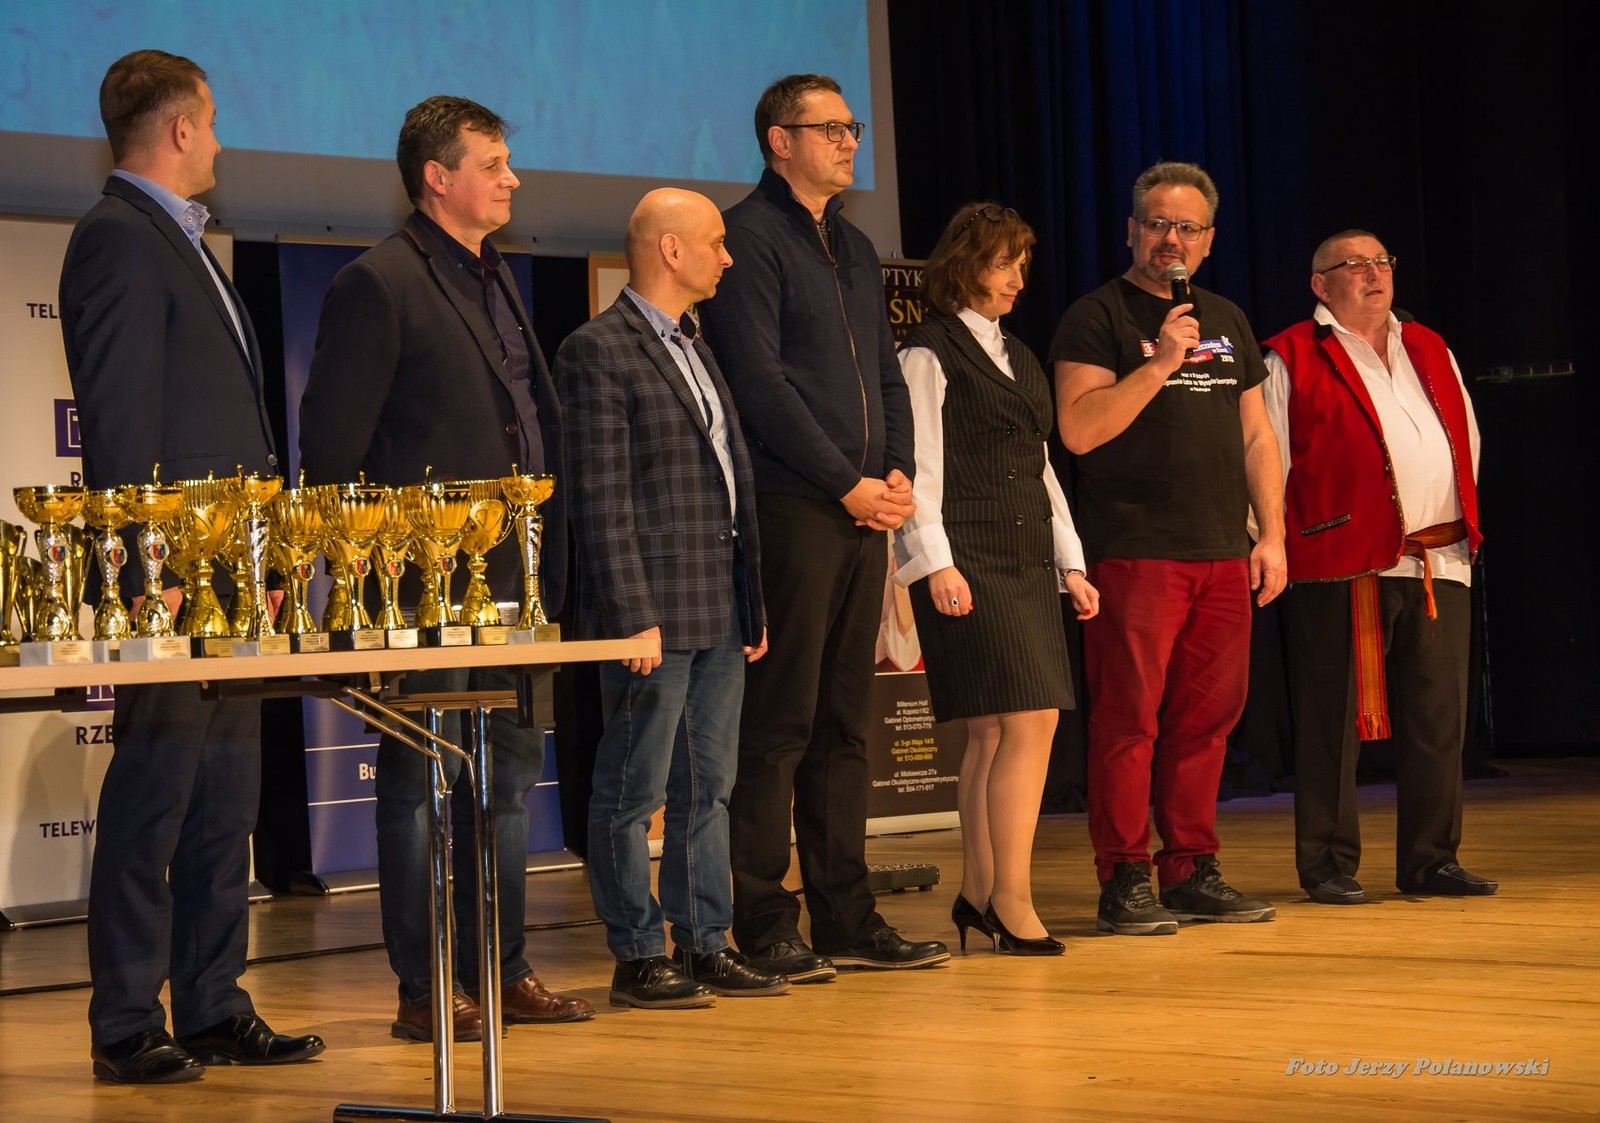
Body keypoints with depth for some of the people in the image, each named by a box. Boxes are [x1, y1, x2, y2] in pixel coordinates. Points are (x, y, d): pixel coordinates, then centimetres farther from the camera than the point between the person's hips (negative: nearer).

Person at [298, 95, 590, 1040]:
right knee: (422, 780, -2)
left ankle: (502, 971, 20)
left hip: (512, 578, 8)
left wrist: (549, 562, 15)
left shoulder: (497, 280, 18)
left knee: (513, 770, 11)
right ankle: (425, 990, 3)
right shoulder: (379, 284, -9)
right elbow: (331, 441, -11)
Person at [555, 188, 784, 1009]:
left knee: (707, 788, 12)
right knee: (634, 793, -1)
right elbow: (602, 500, -14)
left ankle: (704, 944, 19)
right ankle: (638, 958, 4)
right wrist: (634, 617, -19)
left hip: (719, 613, 9)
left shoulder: (695, 348, 19)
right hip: (655, 610, -9)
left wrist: (752, 603, 16)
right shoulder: (599, 352, -9)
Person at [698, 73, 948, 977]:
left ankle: (847, 918, 14)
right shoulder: (750, 235, -6)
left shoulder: (855, 249, 20)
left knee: (844, 724, 10)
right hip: (791, 509, -8)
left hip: (863, 509, 8)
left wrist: (898, 471, 4)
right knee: (781, 723, -6)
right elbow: (760, 380, -13)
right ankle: (765, 928, -3)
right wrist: (850, 484, -13)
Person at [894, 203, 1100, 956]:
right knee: (1029, 722, -13)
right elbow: (918, 470, -9)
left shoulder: (1016, 357, 20)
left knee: (994, 733, 6)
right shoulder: (929, 354, -3)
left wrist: (1071, 564, 18)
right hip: (969, 566, -8)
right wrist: (935, 563, -17)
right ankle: (1010, 901, -9)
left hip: (1027, 561, 8)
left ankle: (979, 895, 10)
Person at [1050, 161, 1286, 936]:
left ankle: (1192, 871, 14)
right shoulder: (1097, 317, 0)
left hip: (1222, 555, 6)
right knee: (1129, 719, -7)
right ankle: (1124, 881, -3)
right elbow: (1079, 429, -11)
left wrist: (1271, 534, 12)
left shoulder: (1227, 321, 19)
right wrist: (1160, 364, -17)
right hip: (1133, 552, -6)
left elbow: (1256, 436, 21)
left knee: (1206, 718, 7)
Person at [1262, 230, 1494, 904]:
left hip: (1439, 567, 5)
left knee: (1438, 720, 7)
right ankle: (1329, 866, 5)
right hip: (1344, 567, -5)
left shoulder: (1429, 350, 19)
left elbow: (1466, 438, 23)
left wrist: (1463, 526, 16)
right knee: (1335, 721, -2)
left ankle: (1431, 860, 15)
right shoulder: (1293, 360, 1)